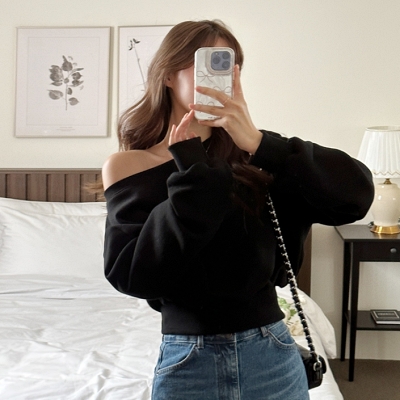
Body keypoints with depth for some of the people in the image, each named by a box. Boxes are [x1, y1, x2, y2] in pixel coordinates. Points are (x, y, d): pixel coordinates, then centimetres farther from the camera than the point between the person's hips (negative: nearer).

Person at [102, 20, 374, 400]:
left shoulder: (251, 160, -1)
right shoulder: (128, 167, -5)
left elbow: (356, 193, -13)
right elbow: (132, 275, -17)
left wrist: (258, 144, -22)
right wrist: (192, 171, -18)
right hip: (188, 364, -1)